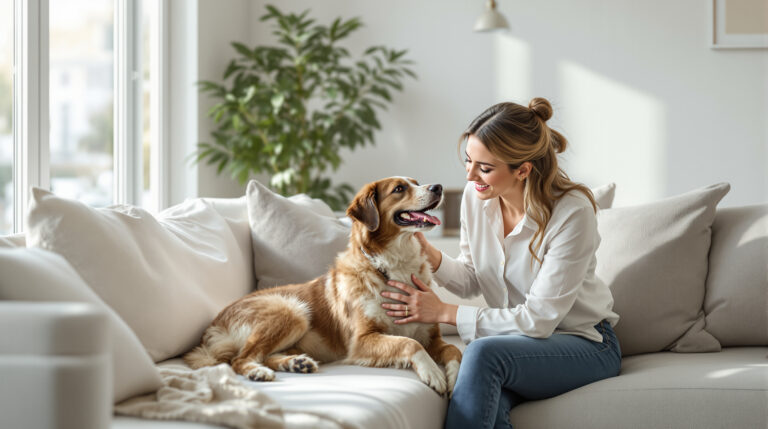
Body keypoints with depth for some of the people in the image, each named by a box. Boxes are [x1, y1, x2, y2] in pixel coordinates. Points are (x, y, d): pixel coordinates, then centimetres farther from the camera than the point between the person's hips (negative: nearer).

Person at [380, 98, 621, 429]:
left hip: (584, 343, -4)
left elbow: (539, 319, -21)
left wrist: (444, 313, -19)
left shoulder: (572, 212, -22)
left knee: (483, 352, -34)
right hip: (515, 337, 4)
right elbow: (471, 280, 9)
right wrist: (426, 251, -12)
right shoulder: (476, 195, -4)